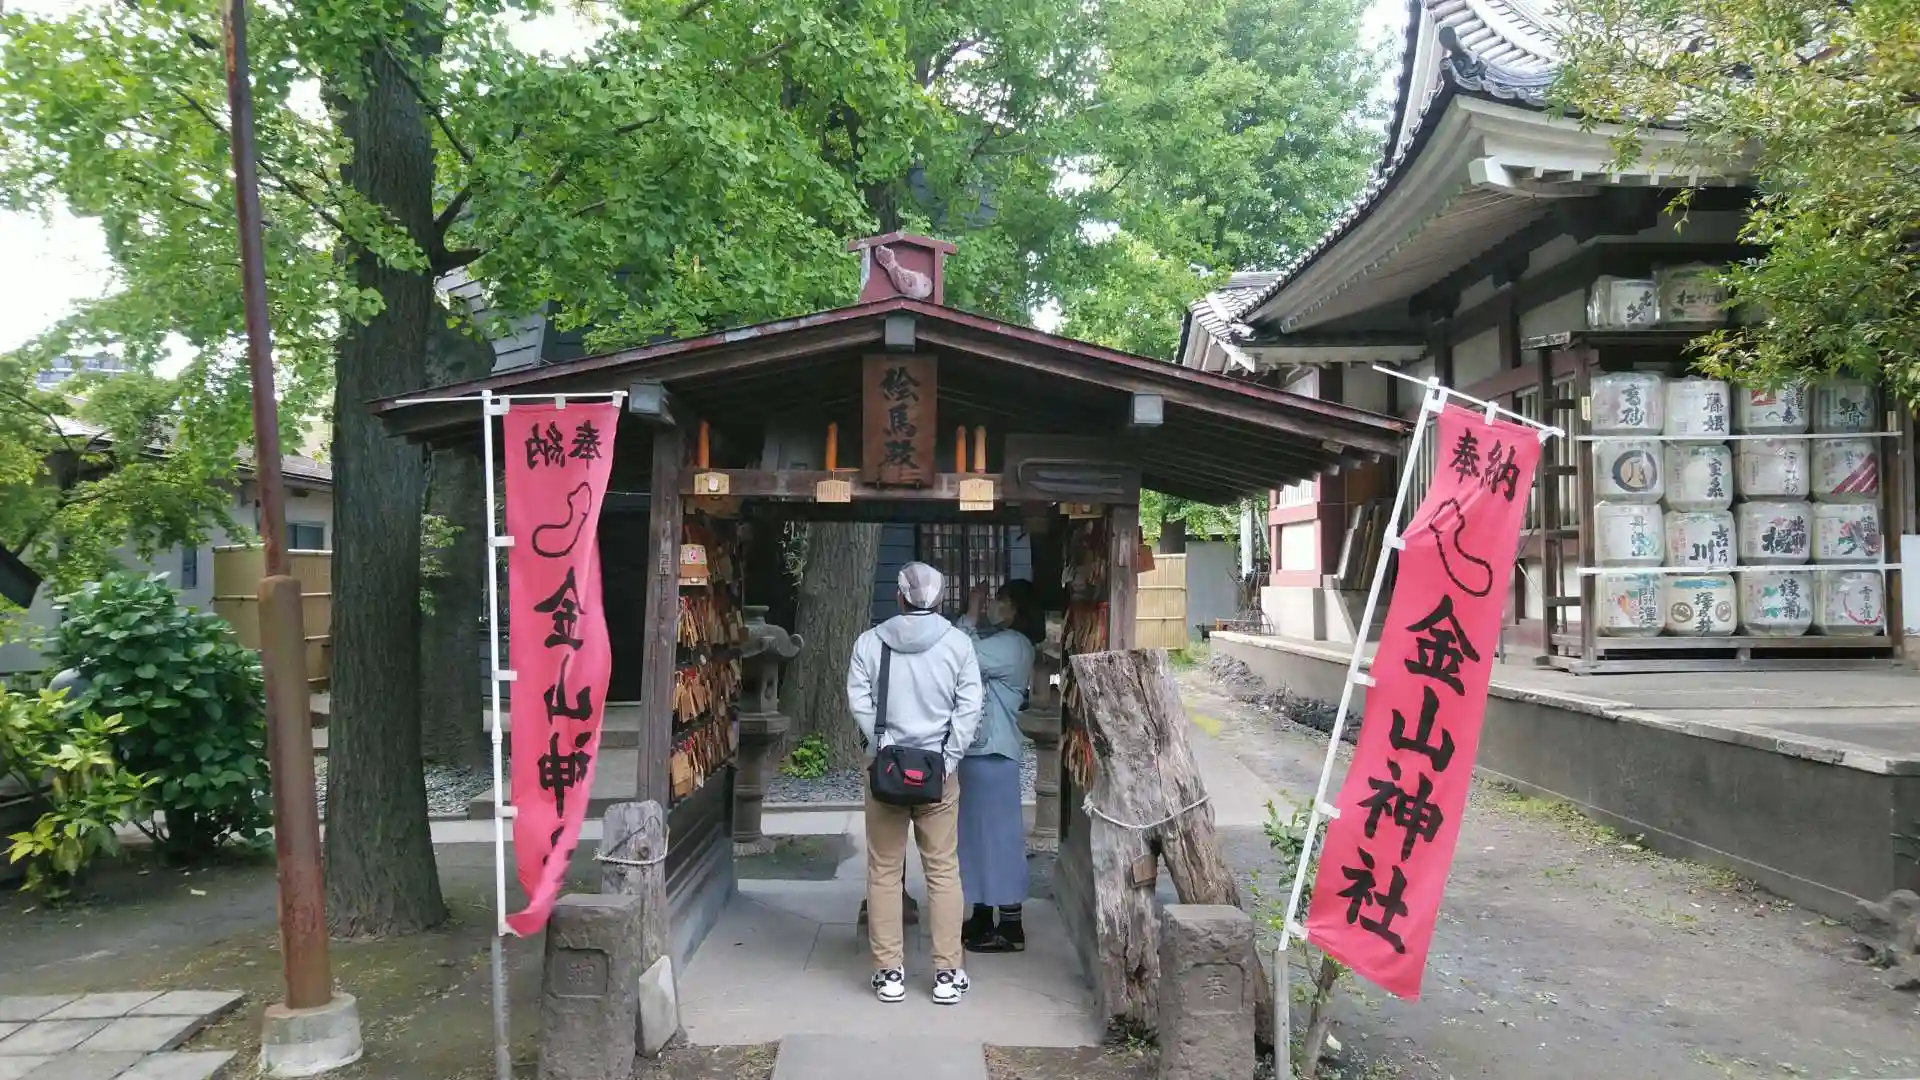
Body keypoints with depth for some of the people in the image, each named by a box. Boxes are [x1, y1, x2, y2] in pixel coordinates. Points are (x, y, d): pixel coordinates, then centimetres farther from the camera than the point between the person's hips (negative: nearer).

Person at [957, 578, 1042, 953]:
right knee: (980, 834, 15)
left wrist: (971, 617, -9)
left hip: (993, 753, -10)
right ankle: (982, 918, 24)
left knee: (1000, 835, -4)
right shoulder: (998, 642, 17)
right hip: (979, 750, 10)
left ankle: (1011, 929, 3)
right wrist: (972, 619, 2)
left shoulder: (1013, 645, -13)